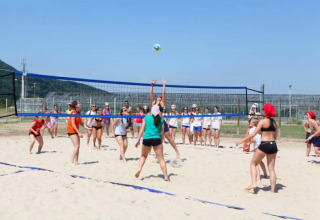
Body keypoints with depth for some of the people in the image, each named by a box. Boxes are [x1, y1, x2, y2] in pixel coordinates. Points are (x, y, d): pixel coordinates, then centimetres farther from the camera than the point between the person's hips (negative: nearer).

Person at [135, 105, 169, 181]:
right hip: (156, 139, -1)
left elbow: (142, 129, 6)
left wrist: (138, 140, 8)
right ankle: (166, 176, -2)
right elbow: (162, 131, 10)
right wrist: (161, 141, 22)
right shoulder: (161, 120, 9)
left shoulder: (146, 118, 8)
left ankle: (139, 168, 1)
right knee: (161, 159, 2)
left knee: (143, 156, 23)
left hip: (146, 139, 1)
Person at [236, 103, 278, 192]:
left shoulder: (263, 121, -7)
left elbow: (253, 134, -11)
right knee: (271, 169, 9)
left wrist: (241, 141, -6)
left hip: (264, 145, -6)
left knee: (253, 164, 10)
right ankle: (272, 190, 8)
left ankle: (253, 183, -4)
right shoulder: (274, 122, 11)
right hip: (273, 145, 6)